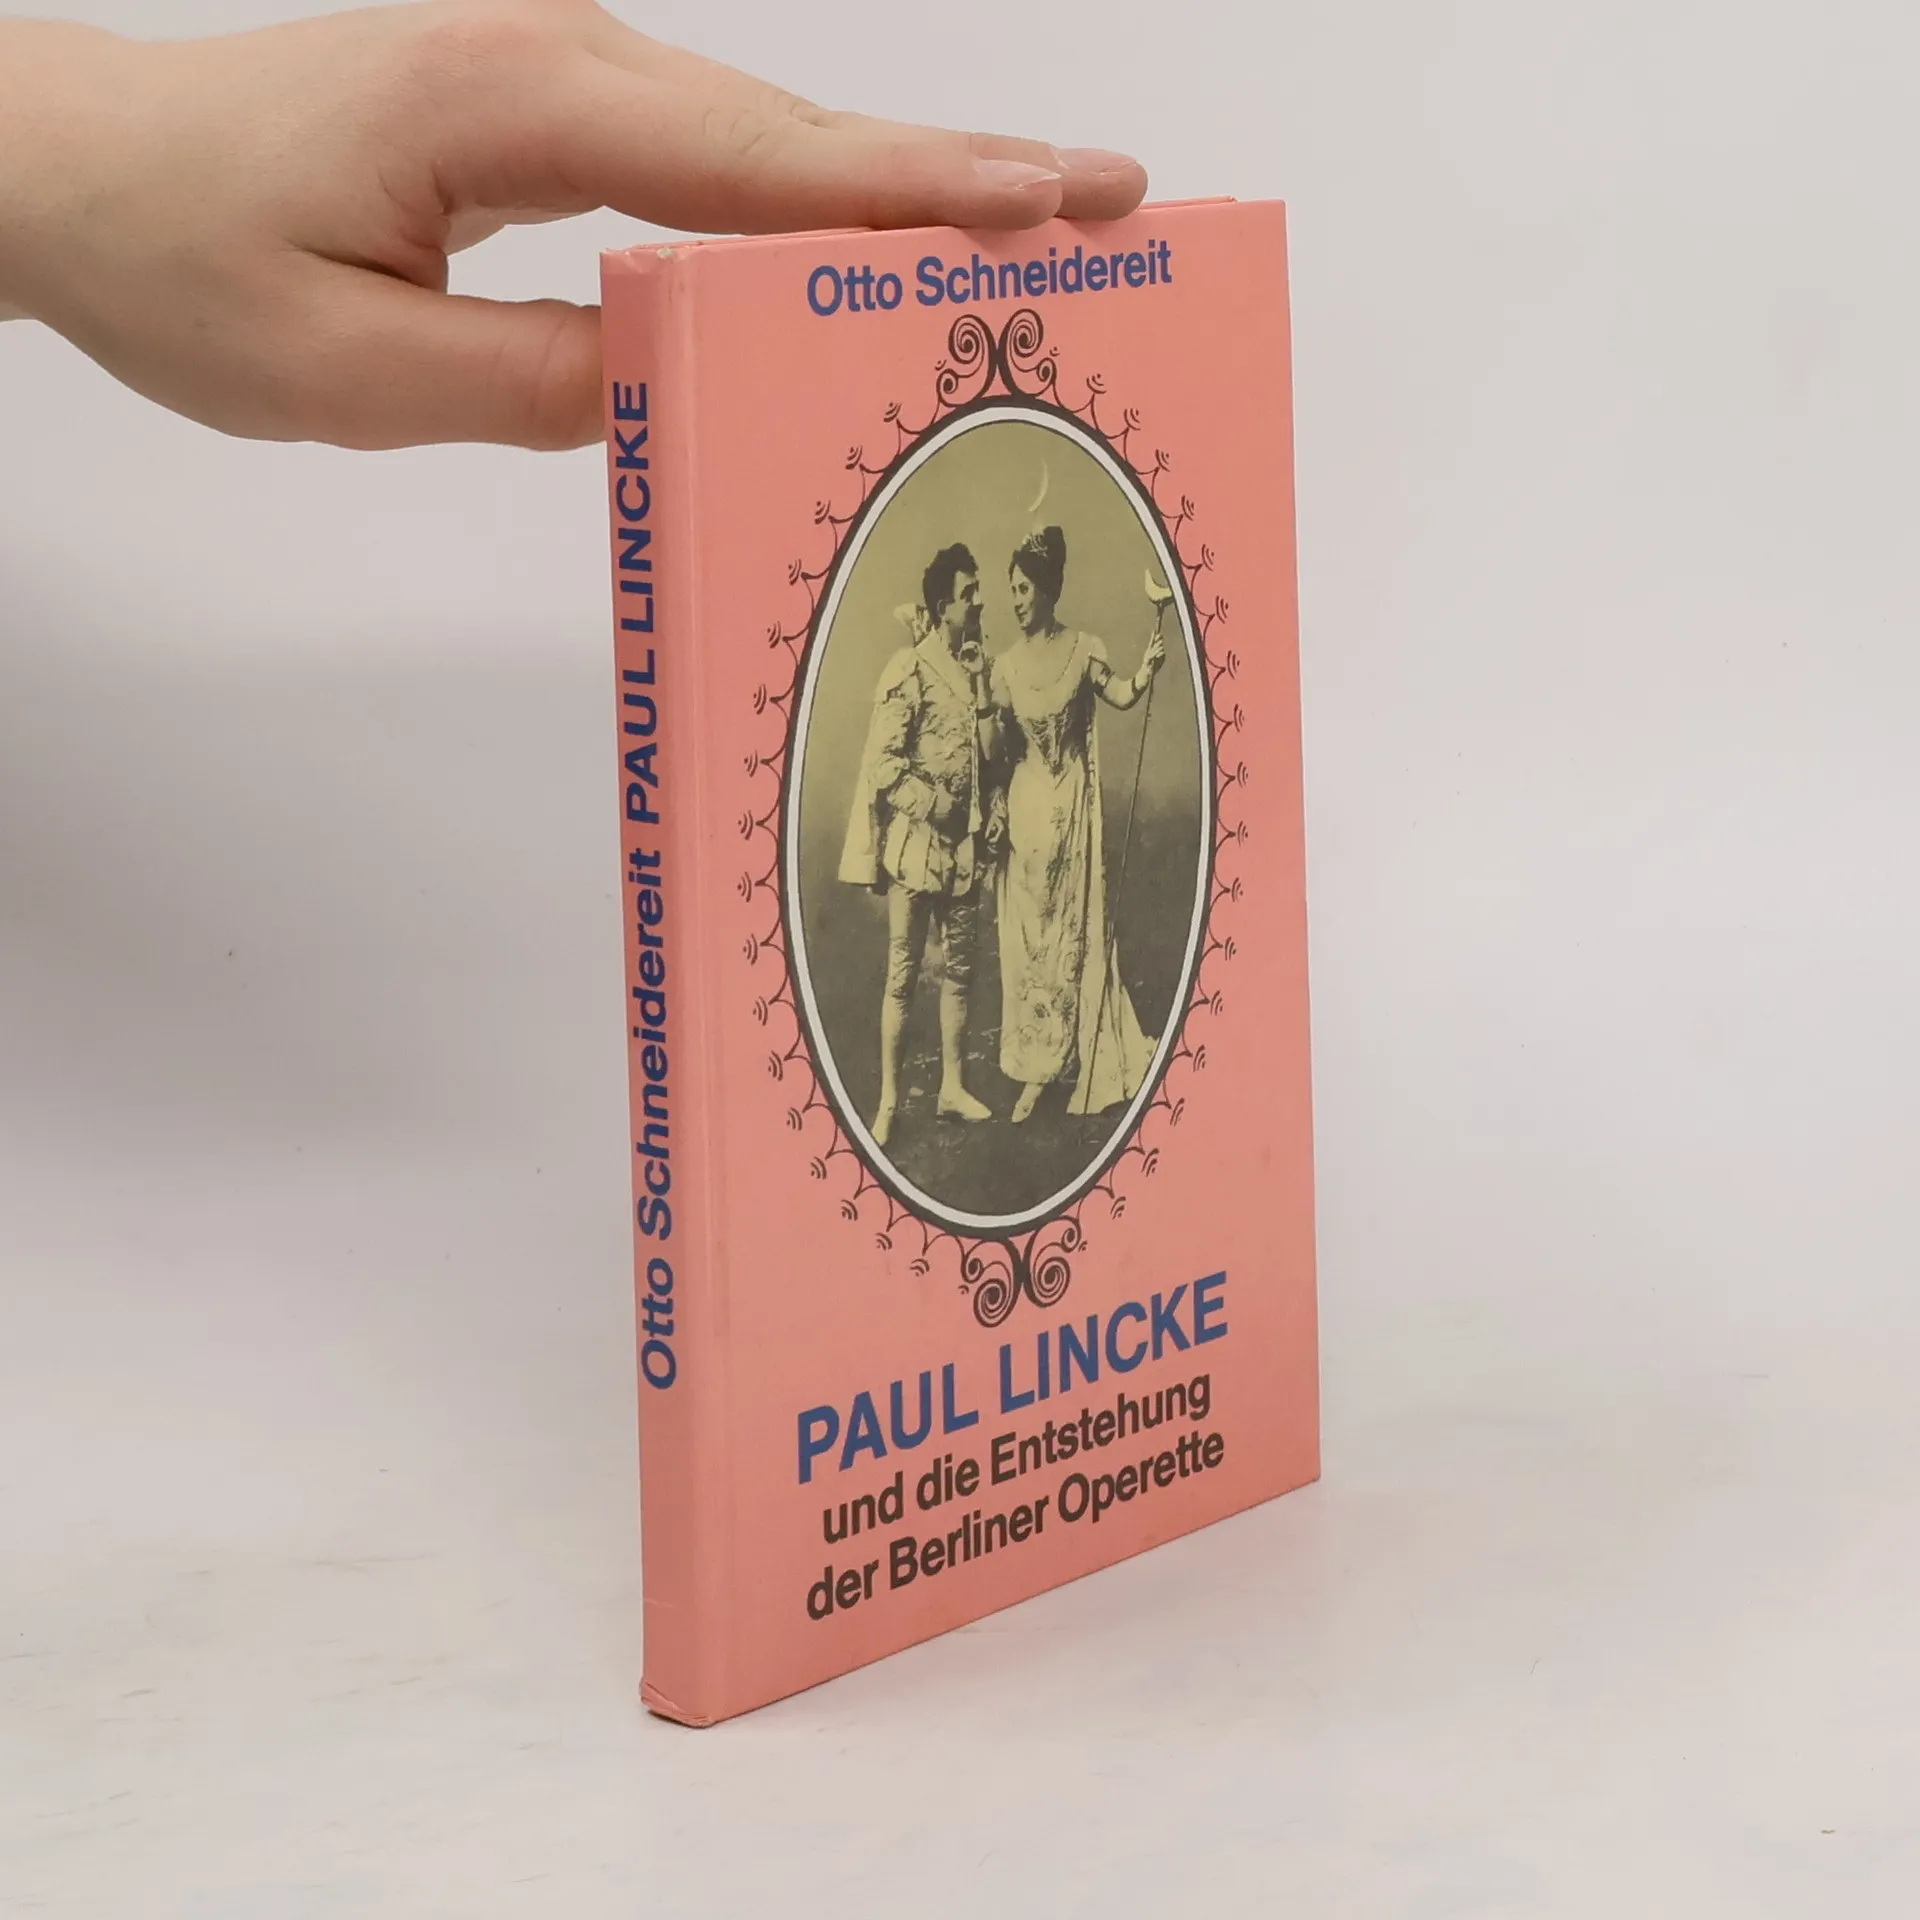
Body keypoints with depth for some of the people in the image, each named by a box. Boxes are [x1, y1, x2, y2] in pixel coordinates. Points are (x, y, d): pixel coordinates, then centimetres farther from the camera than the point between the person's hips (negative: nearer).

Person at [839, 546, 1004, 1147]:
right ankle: (888, 1102, 2)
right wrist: (931, 806, -15)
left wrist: (992, 812, 7)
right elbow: (882, 762, -15)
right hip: (916, 841, -7)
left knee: (959, 968, 13)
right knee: (903, 973, -2)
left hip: (965, 843, 7)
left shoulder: (980, 665, 9)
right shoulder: (909, 670, -13)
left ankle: (953, 1087, 23)